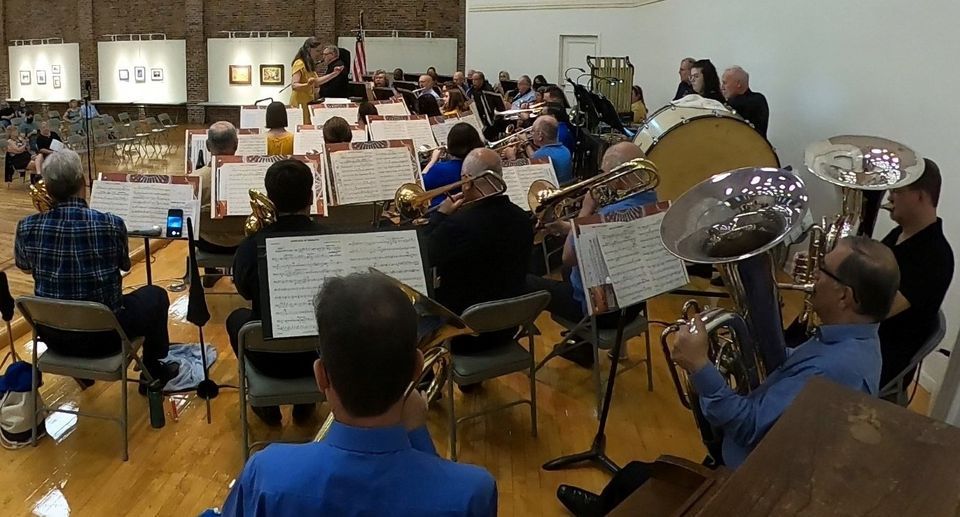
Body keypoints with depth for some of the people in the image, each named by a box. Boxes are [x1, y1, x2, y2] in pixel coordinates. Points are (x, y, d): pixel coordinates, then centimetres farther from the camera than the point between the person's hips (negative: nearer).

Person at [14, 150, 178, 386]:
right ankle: (154, 372, 35)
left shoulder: (27, 227, -11)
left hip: (53, 335, 4)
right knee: (155, 295, 23)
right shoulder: (111, 225, -20)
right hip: (102, 335, -4)